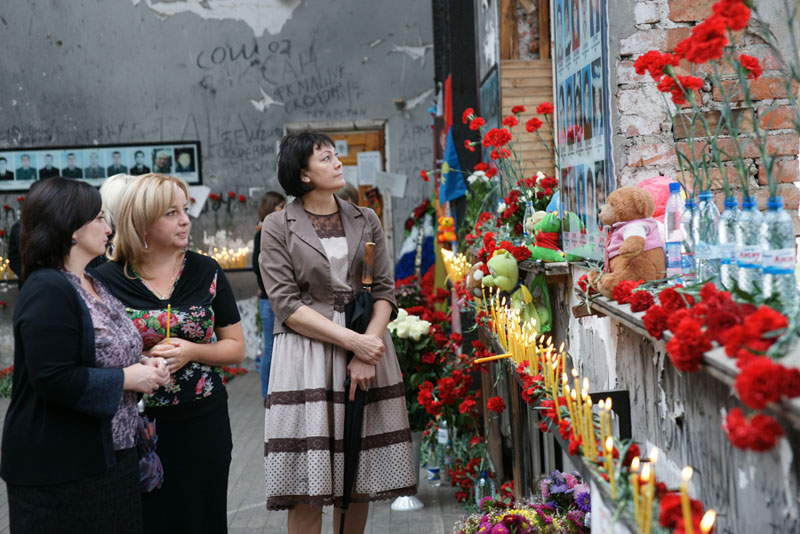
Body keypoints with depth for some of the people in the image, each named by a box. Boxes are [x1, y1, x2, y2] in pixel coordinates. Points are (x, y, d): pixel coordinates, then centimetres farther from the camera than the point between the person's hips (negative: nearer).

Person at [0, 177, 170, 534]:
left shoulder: (92, 283, 13)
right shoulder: (47, 291, -18)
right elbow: (53, 379, -26)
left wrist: (141, 364, 3)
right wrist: (127, 378, -17)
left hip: (110, 455, 9)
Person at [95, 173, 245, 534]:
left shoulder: (206, 272, 2)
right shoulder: (107, 280, -5)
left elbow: (236, 348, 5)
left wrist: (190, 351, -13)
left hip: (203, 423, 2)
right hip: (134, 423, -2)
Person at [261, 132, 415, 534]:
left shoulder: (366, 221, 12)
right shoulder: (278, 227, 0)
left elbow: (385, 290, 6)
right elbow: (287, 305, -7)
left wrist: (369, 344, -10)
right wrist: (351, 340, -14)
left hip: (366, 344, 4)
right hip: (307, 354, -3)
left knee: (359, 478, 7)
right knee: (308, 487, -4)